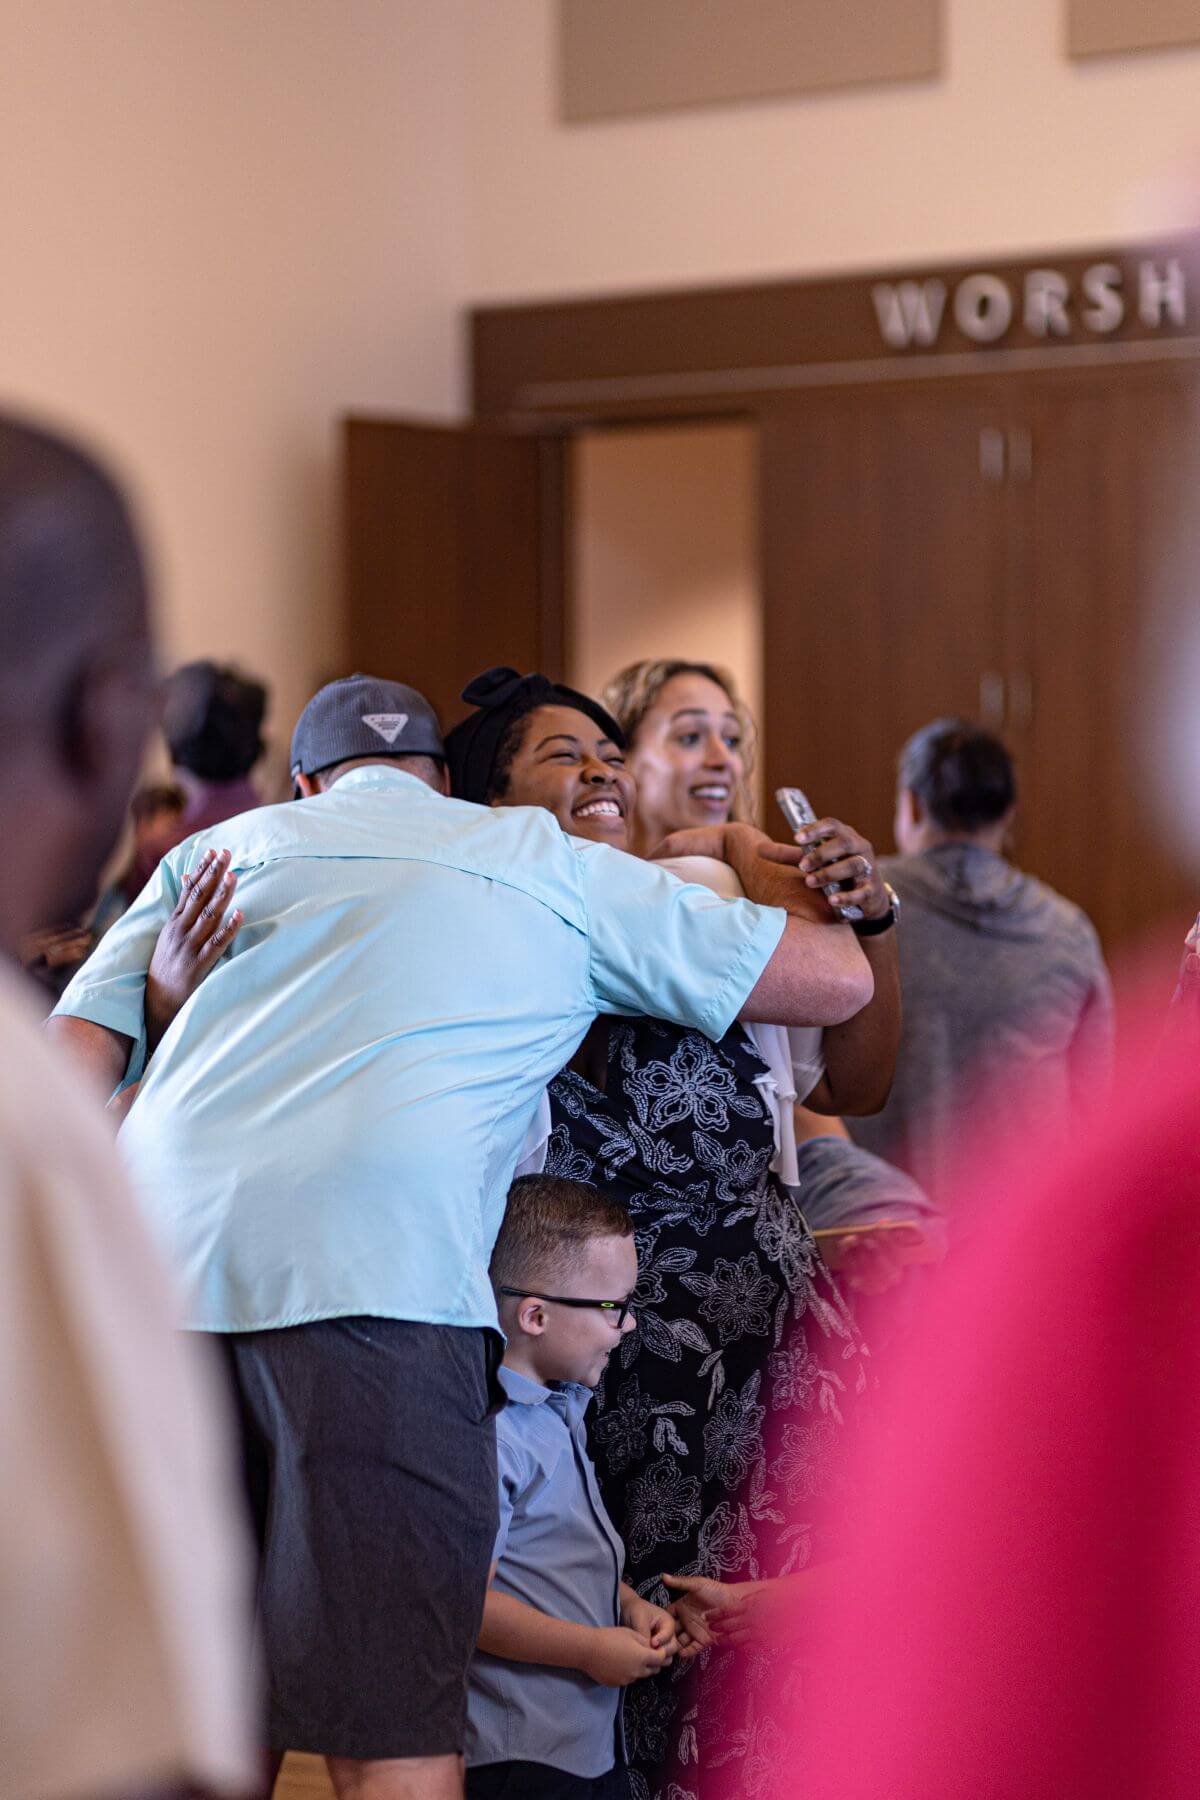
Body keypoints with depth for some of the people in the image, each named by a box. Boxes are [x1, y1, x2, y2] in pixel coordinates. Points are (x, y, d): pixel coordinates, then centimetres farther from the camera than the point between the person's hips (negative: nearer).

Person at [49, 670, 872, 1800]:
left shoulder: (220, 848, 27)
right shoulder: (552, 868, 20)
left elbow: (67, 1062, 18)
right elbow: (839, 979, 22)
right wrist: (748, 862, 41)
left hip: (150, 1270, 4)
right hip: (365, 1280, -3)